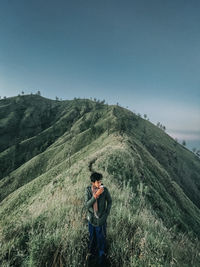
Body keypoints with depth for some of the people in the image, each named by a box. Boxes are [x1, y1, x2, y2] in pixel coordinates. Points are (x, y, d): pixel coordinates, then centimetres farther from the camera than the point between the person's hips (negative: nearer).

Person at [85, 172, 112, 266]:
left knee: (101, 237, 15)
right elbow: (87, 205, -23)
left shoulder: (105, 189, -21)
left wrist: (106, 214, -7)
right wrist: (96, 195, -35)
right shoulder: (88, 189, -17)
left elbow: (109, 201, -4)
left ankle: (102, 254, 43)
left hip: (100, 218, -2)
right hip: (91, 218, 2)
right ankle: (93, 251, 51)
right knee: (92, 236, 23)